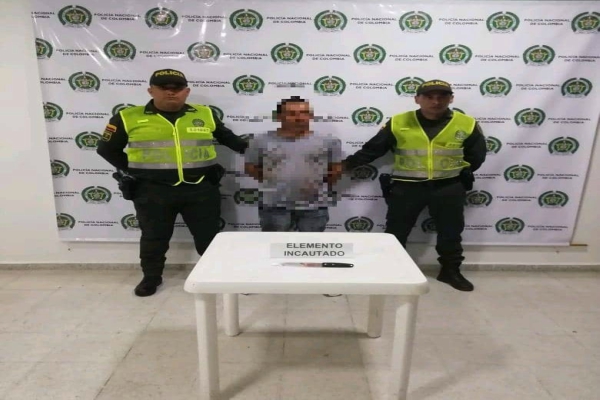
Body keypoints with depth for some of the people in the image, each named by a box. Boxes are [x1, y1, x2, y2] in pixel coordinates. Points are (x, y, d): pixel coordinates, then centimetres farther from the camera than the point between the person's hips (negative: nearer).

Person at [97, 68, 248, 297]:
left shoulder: (205, 115, 4)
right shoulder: (128, 118, 0)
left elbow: (227, 138, 17)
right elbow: (107, 148, 9)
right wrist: (131, 170, 1)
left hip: (201, 188, 1)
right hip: (152, 190, 0)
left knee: (208, 235, 10)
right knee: (154, 237, 13)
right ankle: (151, 277, 35)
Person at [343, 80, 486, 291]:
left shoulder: (466, 124, -1)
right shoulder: (398, 123, -4)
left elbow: (476, 155, 11)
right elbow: (372, 148, 1)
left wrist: (460, 174, 4)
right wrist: (348, 163, -4)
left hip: (449, 187, 1)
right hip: (406, 187, -1)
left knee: (450, 232, 13)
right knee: (396, 232, 7)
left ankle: (451, 271, 32)